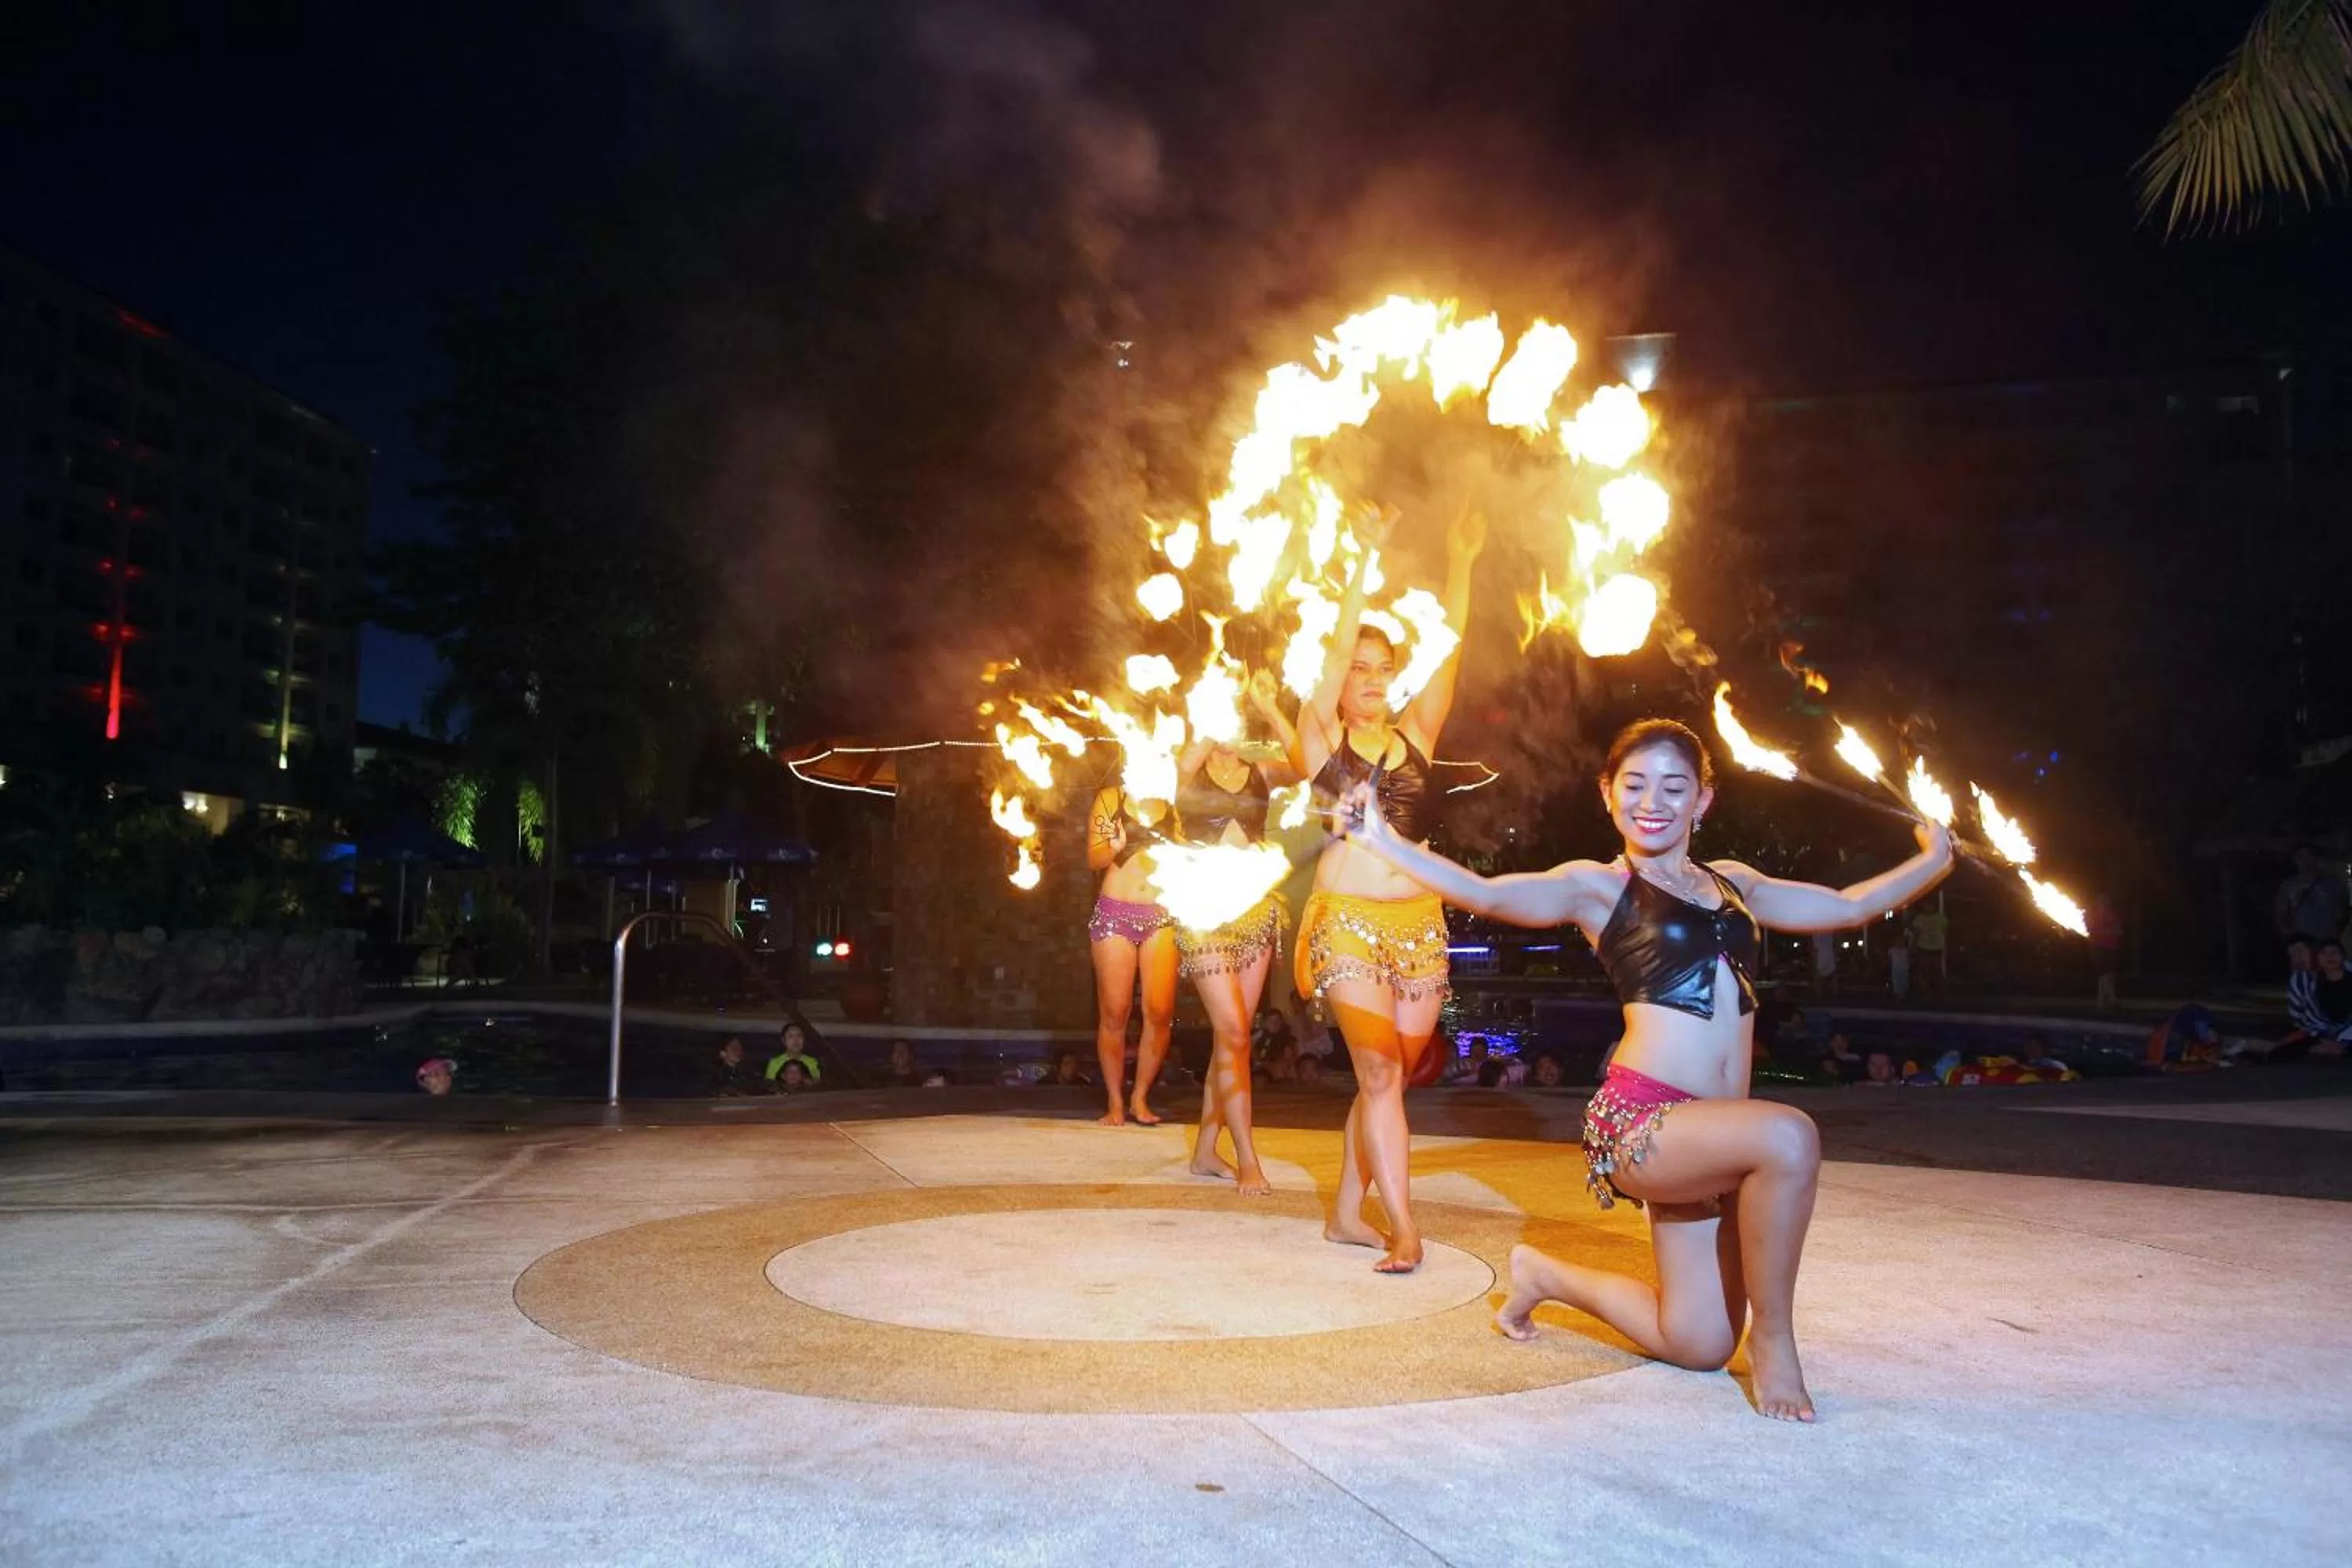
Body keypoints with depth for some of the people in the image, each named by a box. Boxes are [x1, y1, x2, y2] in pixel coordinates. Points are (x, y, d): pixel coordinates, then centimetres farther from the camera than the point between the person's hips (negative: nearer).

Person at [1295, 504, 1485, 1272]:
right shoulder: (1324, 737, 3)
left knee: (1387, 1076, 8)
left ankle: (1347, 1212, 21)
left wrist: (1461, 564, -1)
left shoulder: (1415, 736, 11)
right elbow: (1339, 644, -7)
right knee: (1380, 1072, -11)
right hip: (1348, 920, -4)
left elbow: (1448, 650, 4)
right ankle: (1404, 1231, -9)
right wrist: (1366, 559, -11)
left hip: (1421, 925, 4)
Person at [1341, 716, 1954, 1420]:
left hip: (1703, 1135, 7)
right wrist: (1380, 840, -22)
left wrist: (1934, 859, 33)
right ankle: (1772, 1341, -14)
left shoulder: (1733, 882, 19)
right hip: (1637, 1122, -7)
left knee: (1697, 1347, 7)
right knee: (1787, 1136, -34)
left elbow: (1849, 906, 30)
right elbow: (1490, 895, -14)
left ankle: (1545, 1275, 31)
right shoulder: (1598, 886, 2)